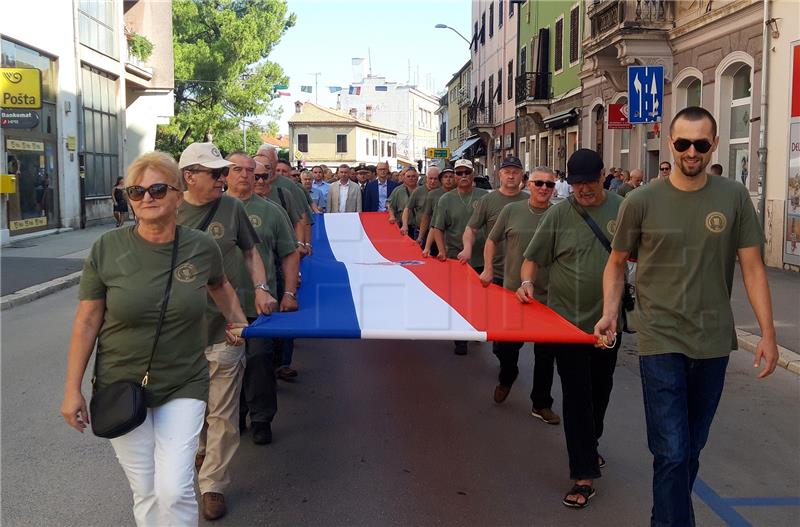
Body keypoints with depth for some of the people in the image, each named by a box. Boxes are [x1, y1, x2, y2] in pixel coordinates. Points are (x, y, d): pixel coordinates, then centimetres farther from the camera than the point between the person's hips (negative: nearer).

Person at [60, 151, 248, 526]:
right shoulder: (107, 249, -9)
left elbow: (218, 285, 19)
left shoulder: (202, 248, -5)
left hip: (183, 387, 0)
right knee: (145, 494, 7)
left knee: (175, 491, -9)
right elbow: (86, 320, -3)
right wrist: (72, 389, -3)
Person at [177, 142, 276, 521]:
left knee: (222, 414, 3)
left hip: (224, 329, 0)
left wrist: (260, 288, -1)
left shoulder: (231, 208, 1)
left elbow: (250, 251, 13)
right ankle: (203, 448, 46)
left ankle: (213, 484, 16)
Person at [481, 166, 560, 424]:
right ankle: (507, 377, 43)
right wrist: (488, 269, 2)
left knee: (545, 354, 6)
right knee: (504, 346, 10)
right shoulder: (512, 210, 0)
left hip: (548, 297, 0)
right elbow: (492, 240, 12)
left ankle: (541, 404, 22)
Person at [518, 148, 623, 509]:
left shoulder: (622, 209, 0)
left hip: (608, 319, 3)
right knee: (577, 395, -1)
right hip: (567, 319, -3)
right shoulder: (559, 214, -5)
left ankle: (589, 447, 43)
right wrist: (526, 282, -17)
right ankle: (584, 475, 4)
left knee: (600, 390, 18)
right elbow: (533, 258, 0)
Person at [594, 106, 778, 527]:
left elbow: (752, 267, 3)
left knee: (692, 448, 16)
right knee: (672, 453, -6)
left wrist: (767, 331, -2)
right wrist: (610, 312, -8)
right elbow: (616, 263, 6)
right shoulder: (641, 201, -5)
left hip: (713, 341, 3)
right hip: (661, 341, -3)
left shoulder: (734, 198, 0)